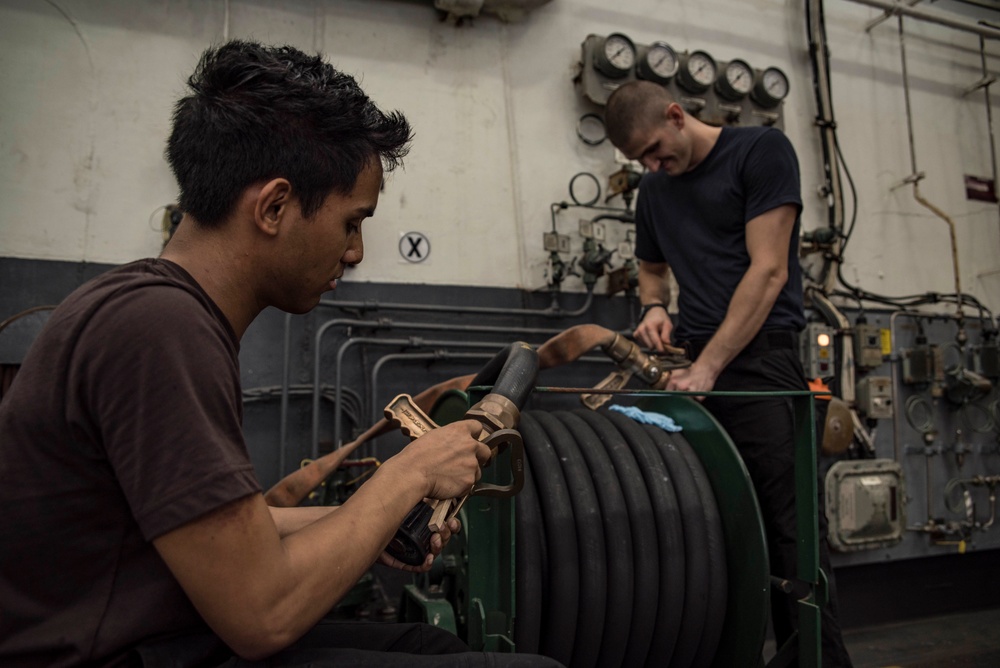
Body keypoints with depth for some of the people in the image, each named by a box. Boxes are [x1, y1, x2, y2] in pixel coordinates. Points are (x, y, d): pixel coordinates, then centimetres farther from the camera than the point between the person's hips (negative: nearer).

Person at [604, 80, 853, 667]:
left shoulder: (761, 150, -1)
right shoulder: (654, 189, 18)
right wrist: (654, 306, 6)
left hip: (758, 359, -5)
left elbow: (769, 270, -9)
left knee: (787, 529, -7)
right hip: (690, 363, 6)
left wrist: (708, 368, -13)